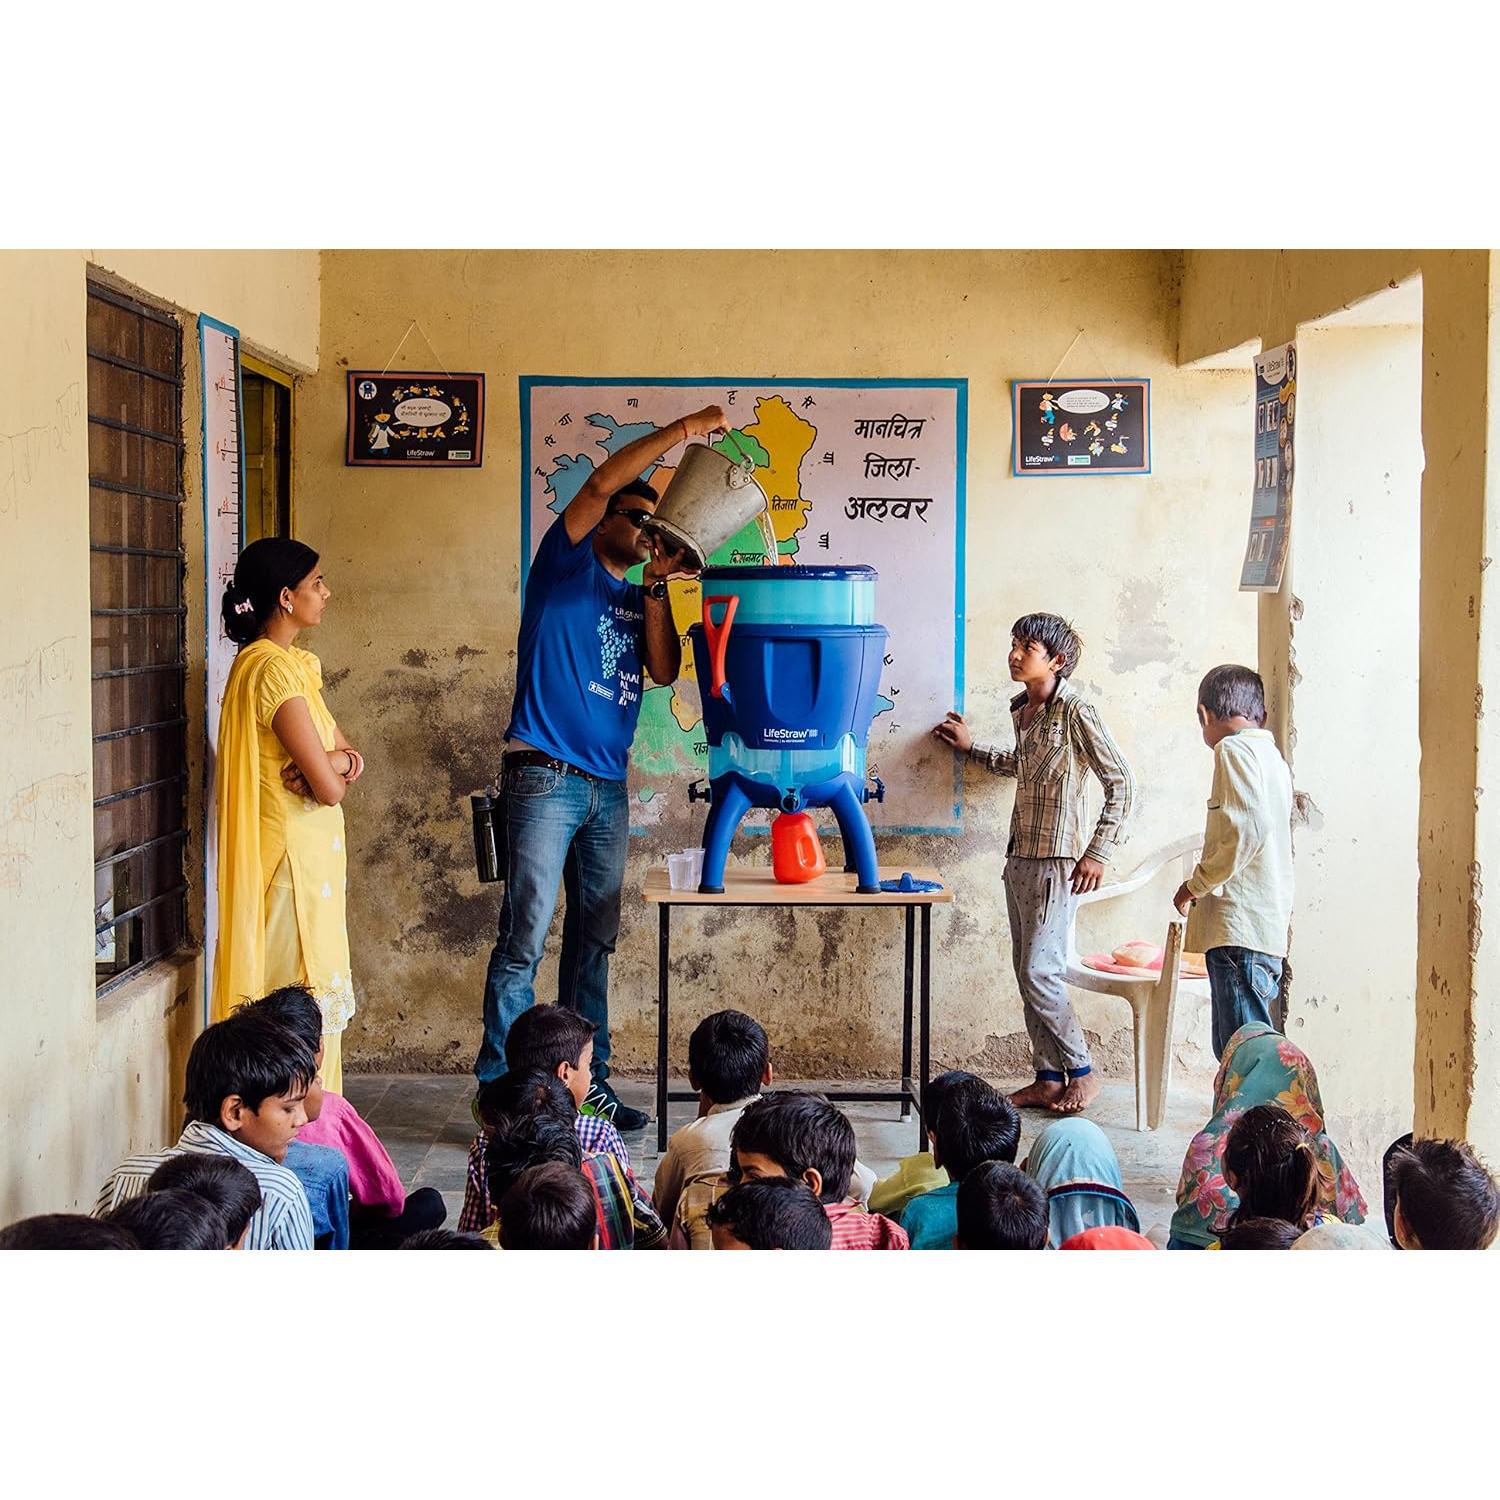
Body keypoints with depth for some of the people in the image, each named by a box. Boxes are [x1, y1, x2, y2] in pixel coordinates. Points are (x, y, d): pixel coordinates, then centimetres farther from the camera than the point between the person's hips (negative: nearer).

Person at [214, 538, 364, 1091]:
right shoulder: (275, 668, -18)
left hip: (308, 851, 10)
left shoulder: (289, 662, 13)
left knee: (313, 1000, 14)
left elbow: (347, 754, 12)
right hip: (294, 853, -10)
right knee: (304, 1004, -4)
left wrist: (338, 761, -10)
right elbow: (329, 787, -21)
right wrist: (333, 767, 1)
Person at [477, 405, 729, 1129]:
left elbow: (664, 670, 4)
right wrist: (680, 431, -11)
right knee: (524, 939, -9)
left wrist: (655, 584, -2)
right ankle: (498, 1086, -6)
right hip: (545, 774, -7)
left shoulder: (639, 600, 19)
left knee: (594, 941, 9)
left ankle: (586, 1082, 15)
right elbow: (599, 485, -12)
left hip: (609, 785, 7)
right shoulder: (565, 565, 2)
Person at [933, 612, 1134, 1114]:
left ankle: (1082, 1074, 5)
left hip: (1055, 861, -8)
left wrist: (1098, 853, -15)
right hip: (1019, 858, 9)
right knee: (1027, 973, 9)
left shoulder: (1075, 712, -13)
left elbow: (1121, 785, -13)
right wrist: (972, 747, 35)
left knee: (1039, 972, -9)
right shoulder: (1022, 710, 12)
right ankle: (1048, 1079, 16)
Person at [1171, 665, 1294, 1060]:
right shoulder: (1271, 753, 21)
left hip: (1241, 930, -10)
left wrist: (1196, 883, -9)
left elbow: (1250, 829, -19)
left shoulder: (1234, 750, -7)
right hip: (1269, 927, 10)